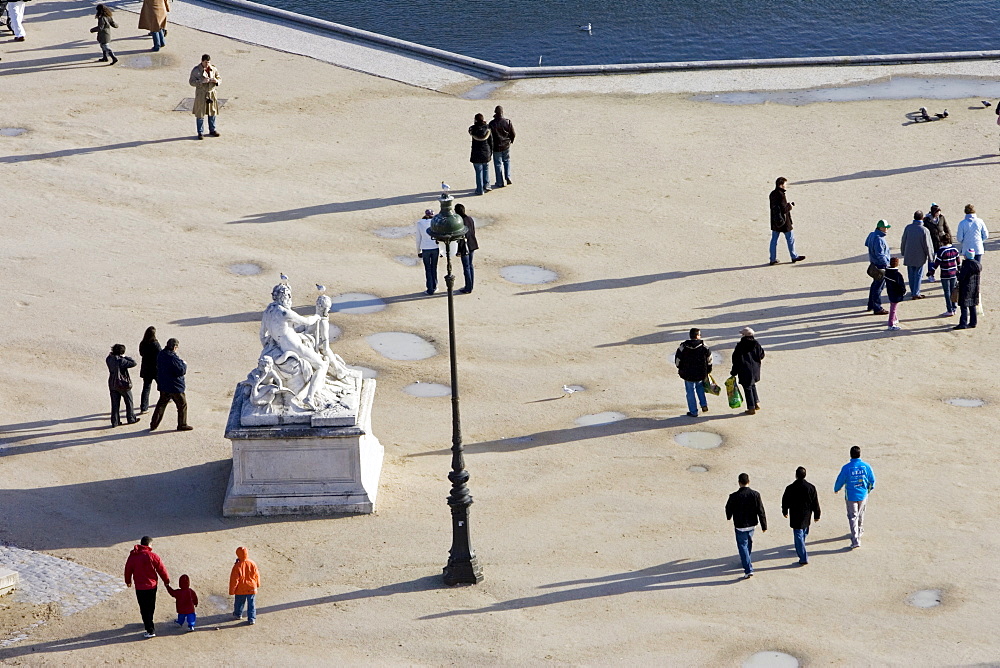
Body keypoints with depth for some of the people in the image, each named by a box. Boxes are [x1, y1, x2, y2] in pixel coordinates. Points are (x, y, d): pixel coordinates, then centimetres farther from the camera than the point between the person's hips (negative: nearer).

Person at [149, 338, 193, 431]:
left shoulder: (161, 355, 4)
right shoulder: (173, 357, -23)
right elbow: (181, 371, -23)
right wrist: (184, 365, -2)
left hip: (163, 385, 8)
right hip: (175, 387, -8)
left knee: (161, 404, 16)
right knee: (182, 404, 8)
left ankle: (154, 424, 16)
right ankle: (182, 425, 13)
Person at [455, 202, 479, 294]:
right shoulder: (470, 219, 1)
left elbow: (459, 238, -19)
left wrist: (459, 251, -12)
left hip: (465, 248, -8)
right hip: (472, 246, 8)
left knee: (466, 267, 3)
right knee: (470, 266, 18)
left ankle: (468, 288, 11)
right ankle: (470, 286, 27)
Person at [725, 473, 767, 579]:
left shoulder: (734, 496, -18)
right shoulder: (755, 495, -11)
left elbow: (728, 509, -1)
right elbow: (761, 512, -7)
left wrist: (729, 517, 22)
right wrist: (764, 526, 2)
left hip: (740, 526, -4)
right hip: (752, 524, 4)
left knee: (742, 545, 2)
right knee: (749, 541, 27)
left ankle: (748, 570, -8)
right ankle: (746, 561, 48)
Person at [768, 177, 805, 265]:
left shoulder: (772, 194, 5)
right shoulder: (781, 195, -22)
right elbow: (784, 210, -25)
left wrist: (788, 204, 8)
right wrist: (790, 206, -5)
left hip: (775, 221, 8)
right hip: (784, 222, -8)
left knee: (774, 240, 10)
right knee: (790, 239, 9)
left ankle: (773, 259, 13)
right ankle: (794, 257, 20)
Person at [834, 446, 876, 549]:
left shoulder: (846, 467, -17)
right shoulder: (866, 466, -9)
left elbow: (840, 481, -6)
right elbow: (872, 480, 3)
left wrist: (836, 489, 16)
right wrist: (869, 489, 25)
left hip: (851, 496, -3)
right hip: (863, 495, 3)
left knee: (853, 517, 1)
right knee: (860, 515, 25)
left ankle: (855, 540, -8)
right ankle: (860, 531, 46)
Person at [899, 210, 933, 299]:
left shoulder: (908, 228, -5)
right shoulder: (924, 230, -16)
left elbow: (903, 242, 5)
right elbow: (927, 245, -11)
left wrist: (903, 252, 20)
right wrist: (930, 256, 1)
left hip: (909, 256, 4)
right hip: (920, 257, -4)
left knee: (911, 275, 14)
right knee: (918, 275, 5)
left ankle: (913, 292, 23)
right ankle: (916, 293, 5)